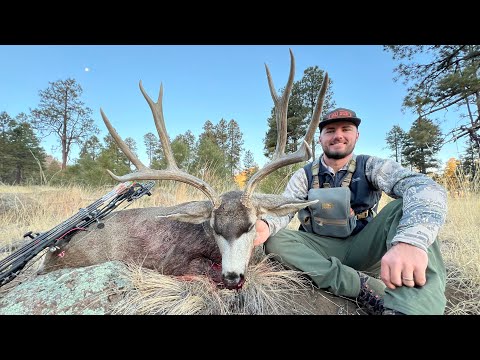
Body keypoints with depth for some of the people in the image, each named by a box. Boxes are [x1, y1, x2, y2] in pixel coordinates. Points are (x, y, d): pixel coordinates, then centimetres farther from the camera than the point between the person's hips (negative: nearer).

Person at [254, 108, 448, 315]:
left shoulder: (371, 167, -5)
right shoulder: (304, 175, 1)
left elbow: (426, 188, -23)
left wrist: (410, 241, -46)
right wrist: (266, 225, -41)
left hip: (363, 247, -1)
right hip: (321, 250, 1)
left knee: (405, 206, -23)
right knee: (274, 241, -26)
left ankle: (410, 305, -39)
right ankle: (367, 288, -29)